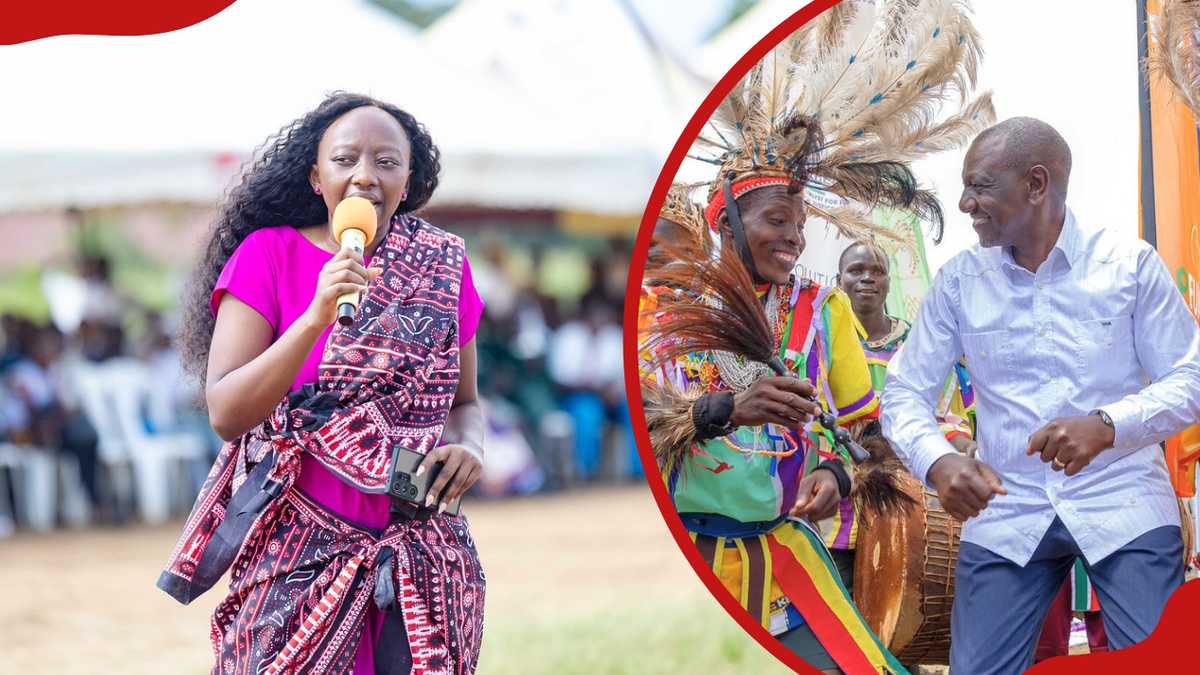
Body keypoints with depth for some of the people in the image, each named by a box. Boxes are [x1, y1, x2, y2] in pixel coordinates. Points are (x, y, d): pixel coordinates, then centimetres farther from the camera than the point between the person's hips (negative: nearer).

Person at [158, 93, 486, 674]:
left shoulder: (442, 267, 8)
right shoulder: (268, 256, -2)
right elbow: (226, 414, -9)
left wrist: (468, 449, -5)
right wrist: (315, 318, -21)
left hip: (426, 556, 3)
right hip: (299, 556, -3)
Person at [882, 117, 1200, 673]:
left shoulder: (1131, 264, -3)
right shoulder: (959, 280, 3)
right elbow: (905, 394, 3)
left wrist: (1106, 426, -23)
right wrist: (938, 462, -19)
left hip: (1122, 505, -2)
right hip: (1006, 514, 2)